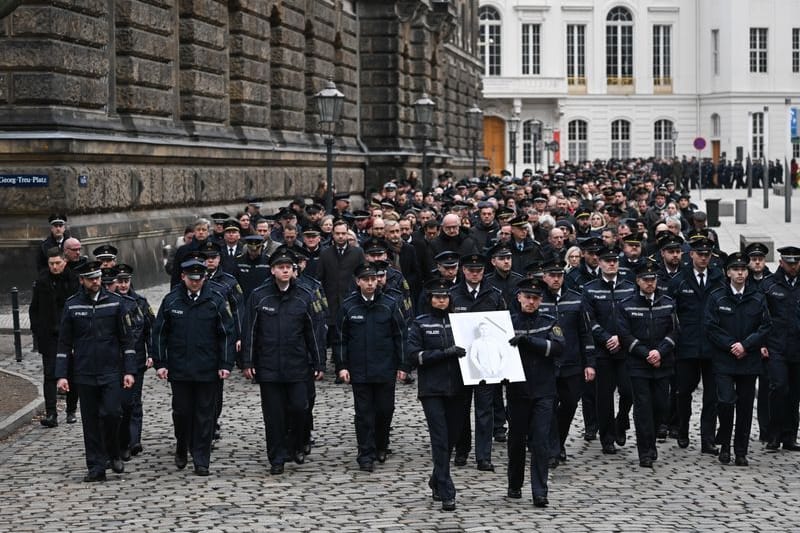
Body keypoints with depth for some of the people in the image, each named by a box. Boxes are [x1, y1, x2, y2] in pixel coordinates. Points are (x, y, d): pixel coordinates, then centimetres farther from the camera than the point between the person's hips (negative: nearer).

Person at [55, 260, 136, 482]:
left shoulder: (114, 302, 2)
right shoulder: (72, 305, 4)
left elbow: (126, 339, 4)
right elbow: (64, 343, 6)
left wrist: (129, 370, -3)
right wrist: (61, 375, 0)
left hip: (111, 372, -1)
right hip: (84, 374, 1)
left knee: (111, 413, -13)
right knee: (90, 420, 4)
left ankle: (113, 454, 12)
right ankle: (96, 467, 11)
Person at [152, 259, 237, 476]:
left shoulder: (216, 301, -2)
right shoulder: (171, 300, 2)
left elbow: (228, 334, 0)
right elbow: (159, 333, 6)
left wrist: (226, 364, -5)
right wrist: (160, 363, 1)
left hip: (207, 369, -1)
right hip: (179, 368, 1)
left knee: (205, 414, 2)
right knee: (181, 411, 7)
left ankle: (201, 461, 9)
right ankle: (182, 448, 32)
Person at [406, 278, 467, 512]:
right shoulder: (420, 324, 2)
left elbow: (469, 349, 17)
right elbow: (413, 356, -8)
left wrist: (466, 352, -6)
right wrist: (445, 353, -16)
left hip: (456, 388, 4)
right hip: (431, 389, -3)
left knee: (452, 437, 11)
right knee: (440, 440, -8)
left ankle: (437, 481, 33)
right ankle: (446, 493, -7)